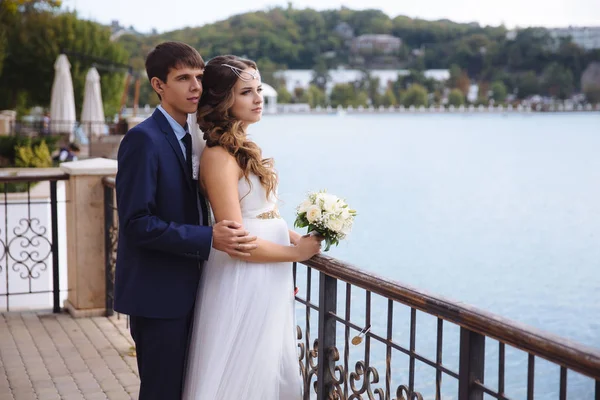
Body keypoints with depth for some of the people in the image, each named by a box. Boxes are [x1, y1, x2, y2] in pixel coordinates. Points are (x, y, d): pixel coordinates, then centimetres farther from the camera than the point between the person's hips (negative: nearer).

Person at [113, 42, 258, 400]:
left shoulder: (183, 138, 11)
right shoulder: (144, 139, -17)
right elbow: (137, 223, -23)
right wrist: (209, 239, -27)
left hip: (183, 291, 9)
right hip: (157, 295, -9)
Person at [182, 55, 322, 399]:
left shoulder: (243, 148, 9)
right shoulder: (219, 156, -19)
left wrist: (296, 237, 2)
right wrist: (296, 252, -10)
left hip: (269, 281, 9)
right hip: (242, 283, -9)